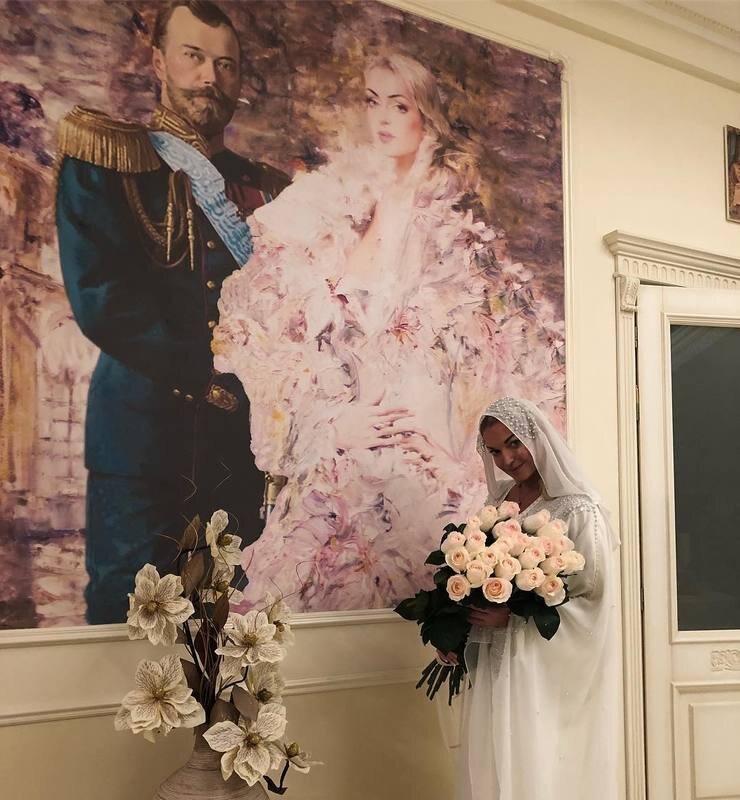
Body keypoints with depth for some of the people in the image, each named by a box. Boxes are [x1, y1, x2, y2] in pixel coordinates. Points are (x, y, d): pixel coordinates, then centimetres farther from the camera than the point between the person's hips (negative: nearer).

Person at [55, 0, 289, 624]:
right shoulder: (104, 158, 1)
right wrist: (204, 374, -13)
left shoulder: (263, 188, 14)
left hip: (239, 432, 4)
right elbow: (98, 296, -12)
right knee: (127, 616, 4)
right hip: (141, 426, -3)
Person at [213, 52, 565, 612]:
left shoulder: (456, 222, 11)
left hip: (428, 454, 1)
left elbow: (513, 340, 9)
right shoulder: (327, 206, 7)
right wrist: (333, 417, -8)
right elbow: (256, 326, 2)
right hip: (336, 455, 0)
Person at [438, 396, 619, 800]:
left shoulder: (578, 511, -13)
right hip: (493, 664, 6)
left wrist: (514, 620, -20)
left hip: (545, 670, -5)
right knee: (493, 768, 12)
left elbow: (592, 603, -13)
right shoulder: (498, 502, 6)